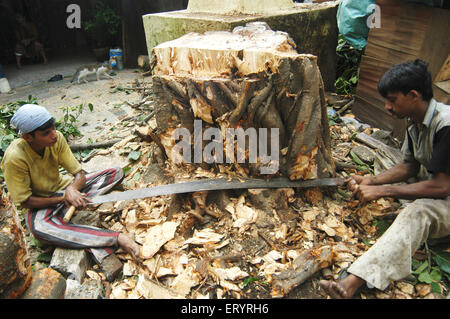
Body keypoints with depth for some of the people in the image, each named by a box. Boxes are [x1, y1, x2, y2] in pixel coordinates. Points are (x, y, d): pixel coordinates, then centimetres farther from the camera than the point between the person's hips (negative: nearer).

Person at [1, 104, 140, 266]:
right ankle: (116, 238, -47)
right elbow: (24, 201, -18)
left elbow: (80, 174, -11)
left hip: (64, 187, 5)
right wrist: (62, 199, -24)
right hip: (41, 204, -5)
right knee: (39, 228, -42)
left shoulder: (57, 138, -15)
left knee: (116, 172, -9)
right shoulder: (14, 158, -25)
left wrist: (72, 189, -33)